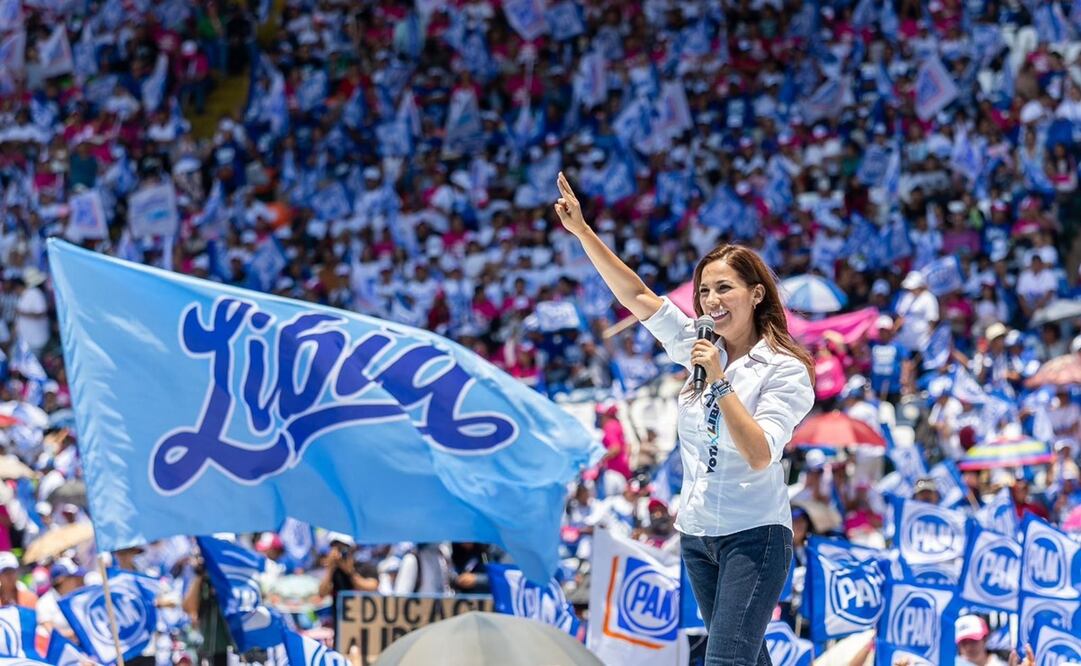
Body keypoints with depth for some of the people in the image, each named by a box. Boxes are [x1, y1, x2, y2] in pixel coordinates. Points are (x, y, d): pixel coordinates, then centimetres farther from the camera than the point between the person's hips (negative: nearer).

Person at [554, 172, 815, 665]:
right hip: (697, 534, 6)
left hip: (753, 536, -6)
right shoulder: (703, 348, 7)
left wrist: (720, 382, -24)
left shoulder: (785, 370, -10)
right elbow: (636, 296, 6)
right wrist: (582, 231, 0)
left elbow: (760, 456, -21)